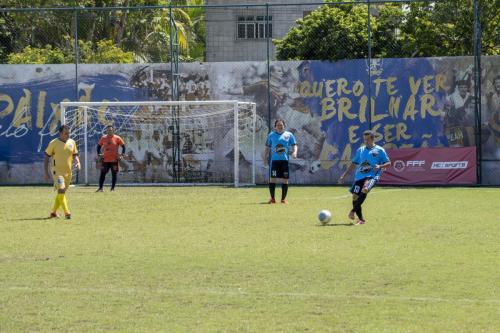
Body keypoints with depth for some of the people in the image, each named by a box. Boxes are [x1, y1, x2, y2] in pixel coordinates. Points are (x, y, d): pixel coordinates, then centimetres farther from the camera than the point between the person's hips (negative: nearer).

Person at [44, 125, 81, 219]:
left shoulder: (72, 142, 6)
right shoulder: (54, 143, -7)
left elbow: (75, 155, 16)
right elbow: (46, 157, -2)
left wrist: (77, 162, -7)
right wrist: (46, 172, -7)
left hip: (68, 171, 6)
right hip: (57, 171, -6)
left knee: (61, 193, 12)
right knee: (61, 191, -19)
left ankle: (54, 212, 26)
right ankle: (67, 212, -23)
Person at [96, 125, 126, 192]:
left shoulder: (117, 138, -3)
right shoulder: (103, 138, 5)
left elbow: (123, 146, 3)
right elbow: (99, 146, 16)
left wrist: (122, 155, -6)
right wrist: (99, 154, 6)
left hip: (114, 160, -2)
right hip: (105, 159, 2)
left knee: (114, 174, 1)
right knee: (102, 174, 1)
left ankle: (113, 188, 10)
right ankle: (100, 188, 7)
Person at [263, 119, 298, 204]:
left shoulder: (289, 135, 9)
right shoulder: (271, 135, 10)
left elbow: (294, 145, 8)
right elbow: (267, 147, 14)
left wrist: (294, 152, -12)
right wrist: (265, 156, 1)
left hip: (285, 160, 0)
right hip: (274, 160, 0)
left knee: (285, 179, 1)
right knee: (272, 178, -5)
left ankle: (283, 198, 10)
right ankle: (272, 198, 5)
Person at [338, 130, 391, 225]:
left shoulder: (379, 150, 4)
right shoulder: (360, 150, 17)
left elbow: (388, 163, 5)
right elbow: (354, 164, 23)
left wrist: (380, 166, -15)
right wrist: (344, 175, 18)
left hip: (372, 176, -5)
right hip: (359, 176, 5)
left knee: (365, 190, -33)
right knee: (355, 196, -5)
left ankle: (353, 211, -26)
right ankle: (361, 219, 7)